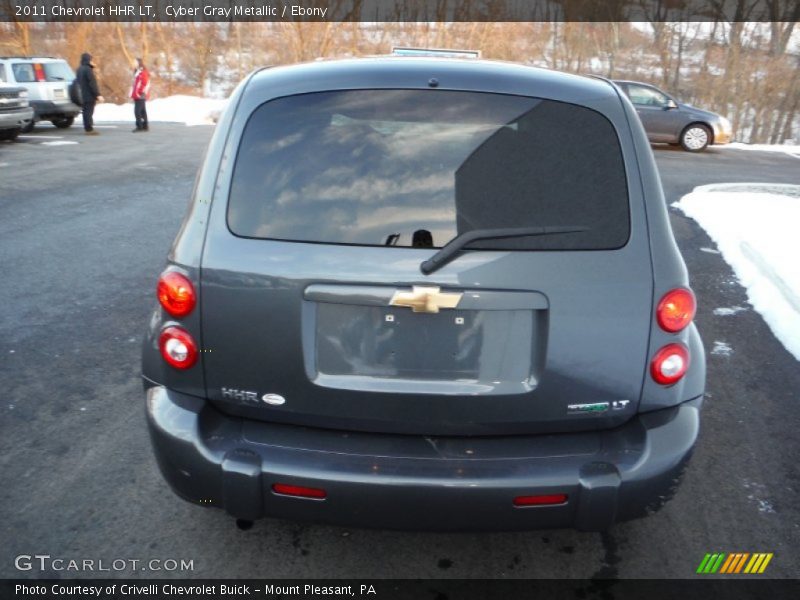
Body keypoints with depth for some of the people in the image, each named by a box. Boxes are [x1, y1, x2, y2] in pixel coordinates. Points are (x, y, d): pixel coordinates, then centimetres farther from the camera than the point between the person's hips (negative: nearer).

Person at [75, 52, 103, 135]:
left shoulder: (80, 69, 15)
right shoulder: (88, 69, -15)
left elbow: (79, 82, 21)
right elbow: (92, 83, -20)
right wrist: (98, 94, -20)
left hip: (83, 95, 9)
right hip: (89, 95, -9)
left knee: (86, 112, 13)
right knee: (89, 112, -7)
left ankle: (87, 128, 17)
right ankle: (89, 129, -7)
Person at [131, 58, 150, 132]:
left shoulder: (143, 73, -12)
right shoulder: (137, 72, 17)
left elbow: (147, 84, -18)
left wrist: (144, 93, -22)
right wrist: (133, 94, 21)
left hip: (141, 96, -10)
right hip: (137, 95, 10)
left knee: (137, 111, -14)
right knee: (142, 111, 12)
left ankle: (139, 126, -10)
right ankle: (145, 126, 16)